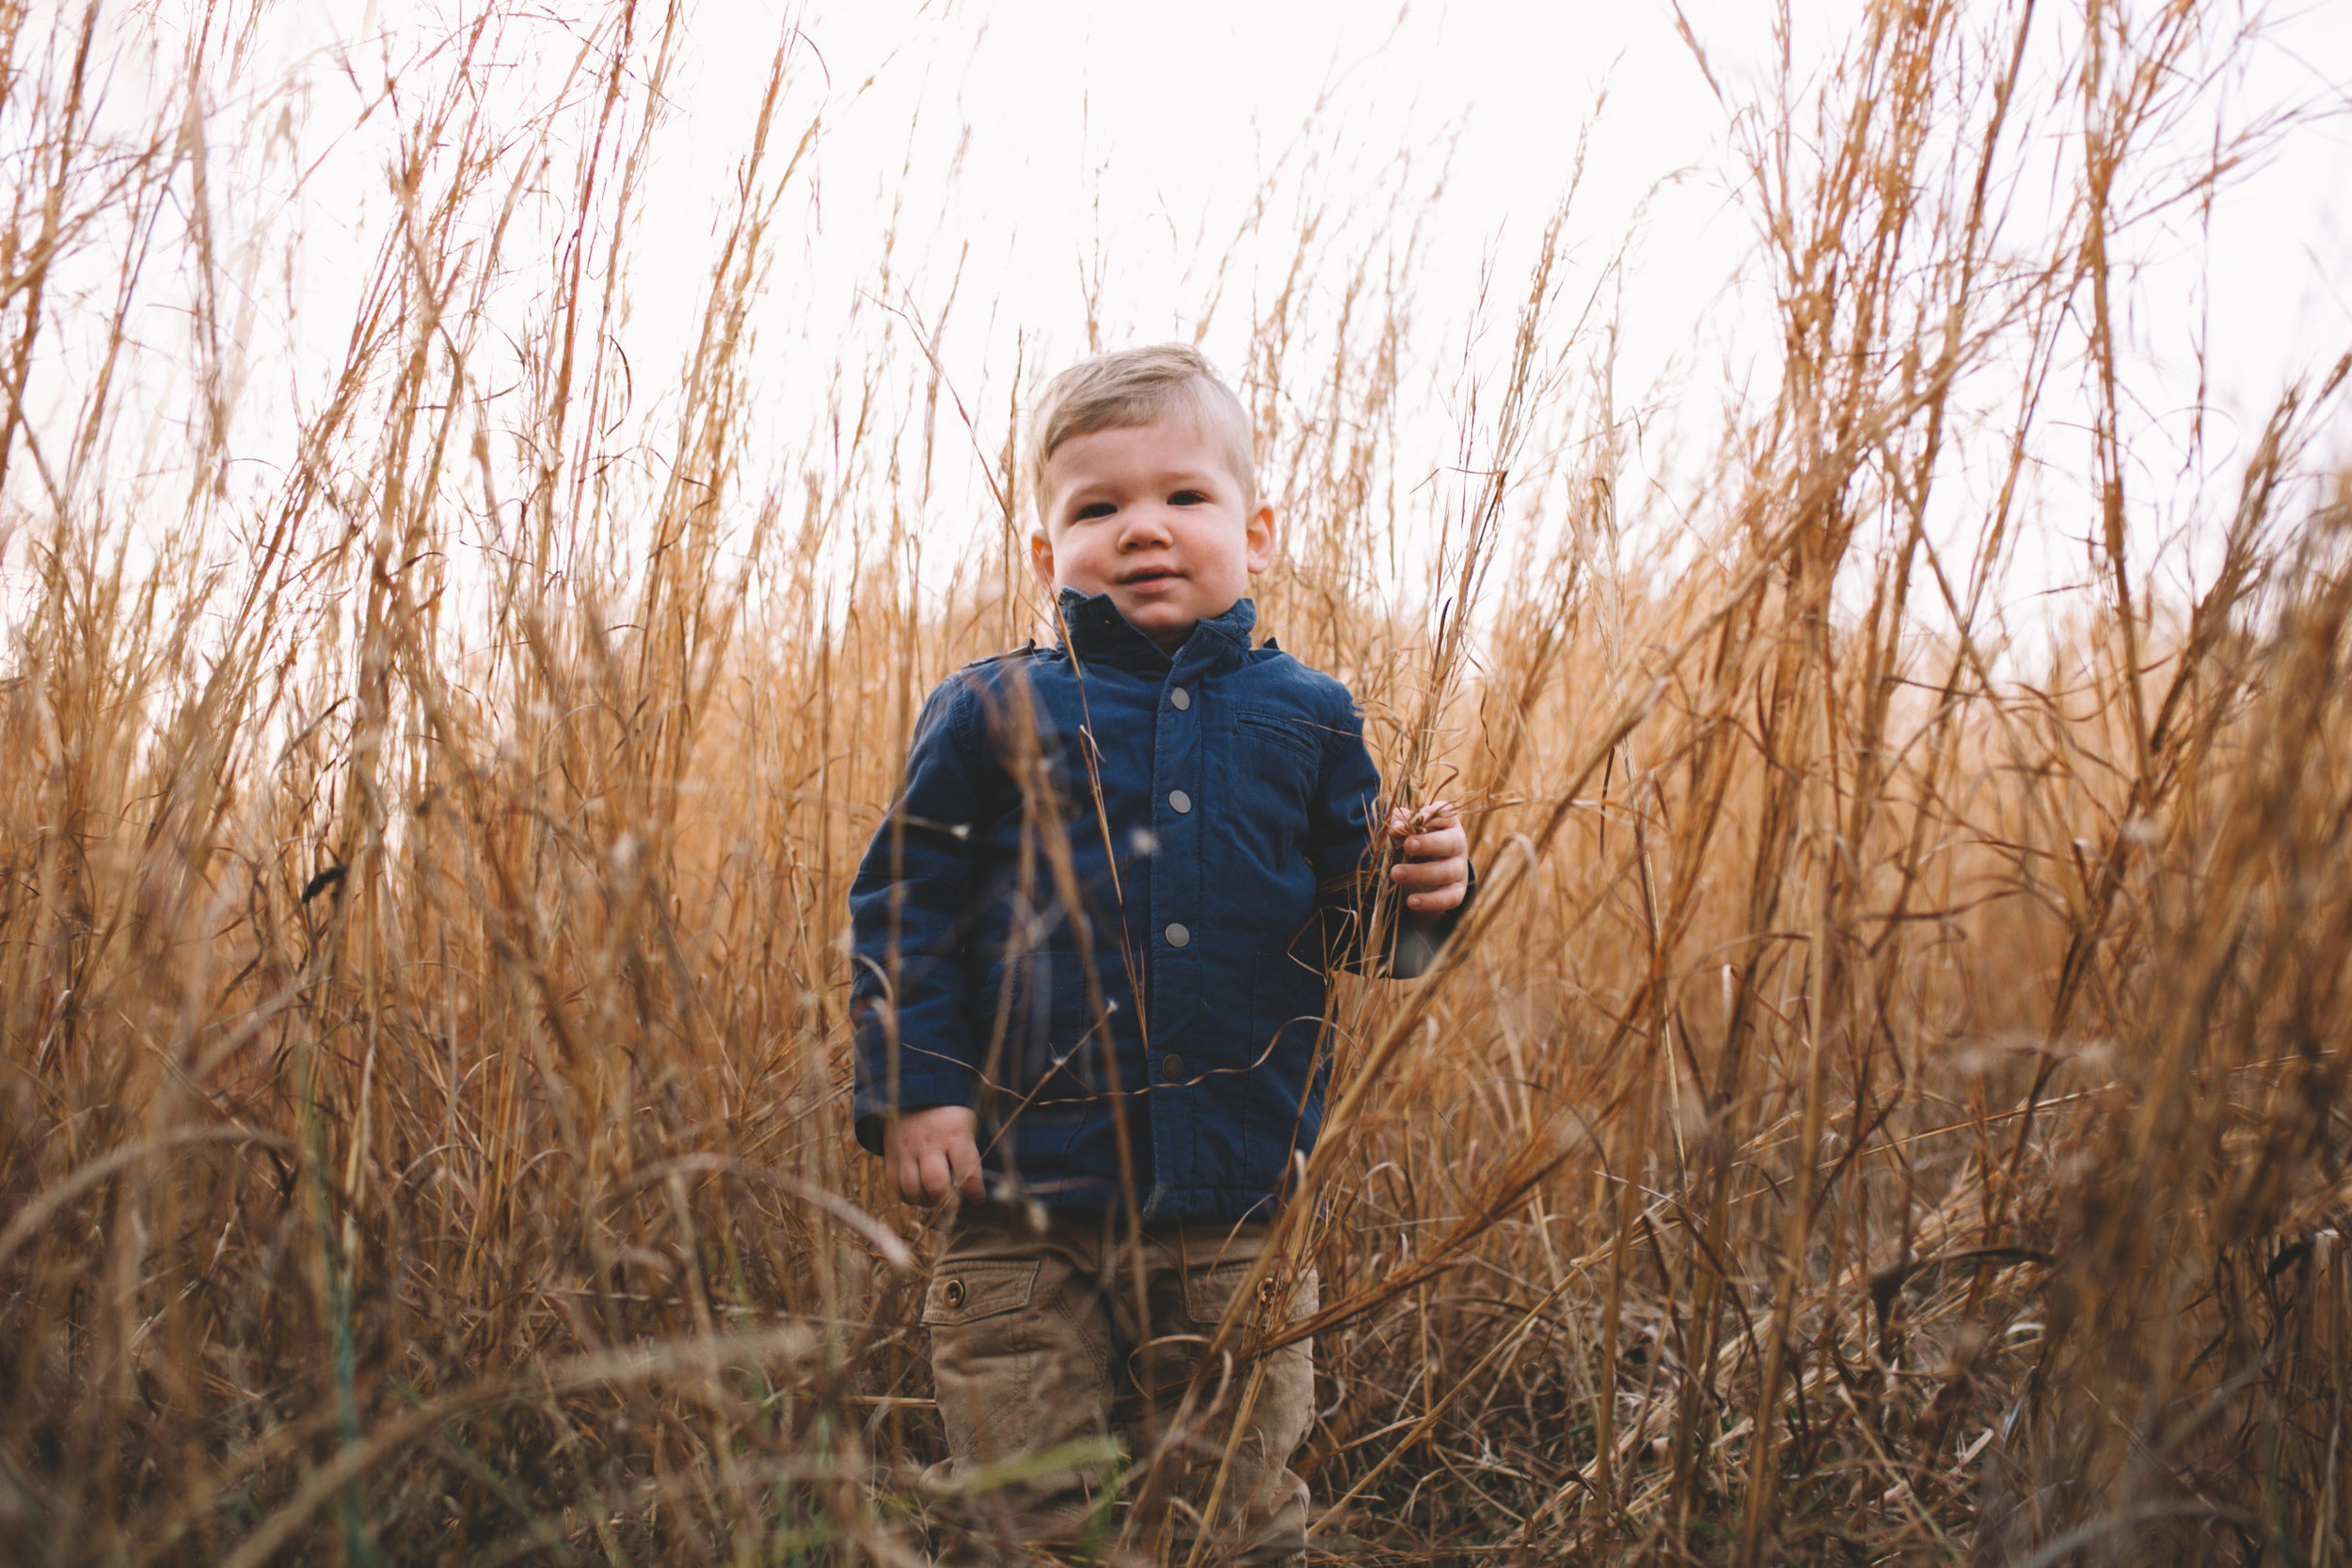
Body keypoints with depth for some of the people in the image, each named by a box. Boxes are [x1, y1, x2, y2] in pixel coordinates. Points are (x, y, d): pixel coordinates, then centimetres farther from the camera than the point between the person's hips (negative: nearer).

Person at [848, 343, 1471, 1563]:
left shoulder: (1305, 719, 6)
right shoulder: (993, 712, 1)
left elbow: (1340, 933, 10)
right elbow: (903, 905, 1)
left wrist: (1414, 893, -11)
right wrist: (910, 1087, -8)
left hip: (1237, 1210, 1)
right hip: (1021, 1204, -1)